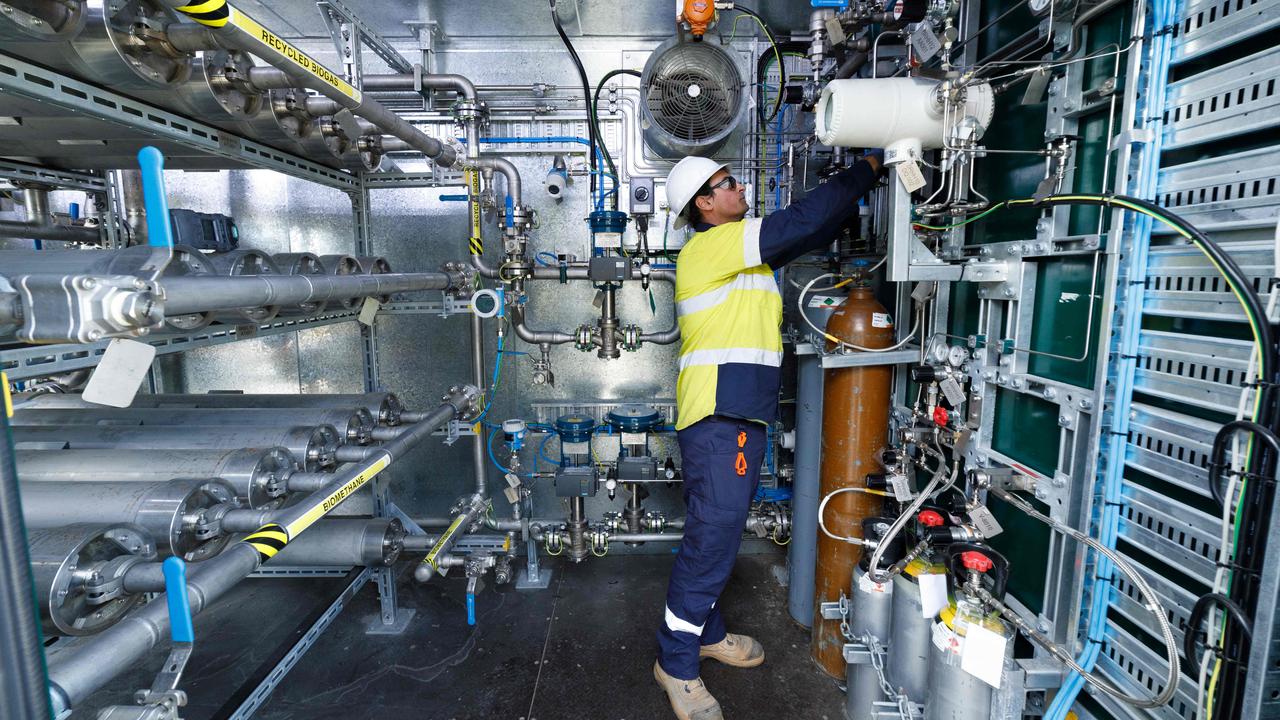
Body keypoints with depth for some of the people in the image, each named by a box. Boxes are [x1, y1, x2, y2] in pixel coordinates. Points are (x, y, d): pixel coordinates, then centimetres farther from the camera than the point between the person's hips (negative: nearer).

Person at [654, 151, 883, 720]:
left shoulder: (731, 248, 19)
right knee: (710, 540, -3)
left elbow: (809, 234, 24)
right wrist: (869, 166, -2)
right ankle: (677, 663, 12)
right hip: (718, 417, -10)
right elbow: (802, 220, -14)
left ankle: (705, 632, 34)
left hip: (738, 416, 10)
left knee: (717, 533, 18)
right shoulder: (711, 245, -10)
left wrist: (855, 196, 17)